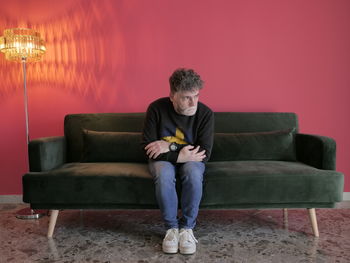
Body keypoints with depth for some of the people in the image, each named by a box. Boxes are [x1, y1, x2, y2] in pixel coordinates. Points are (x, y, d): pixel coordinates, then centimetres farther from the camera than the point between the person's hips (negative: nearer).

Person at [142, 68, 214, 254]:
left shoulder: (205, 113, -17)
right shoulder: (156, 108, -18)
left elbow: (205, 154, -19)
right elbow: (148, 148, -17)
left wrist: (171, 146, -26)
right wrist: (179, 156, -29)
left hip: (190, 158, 1)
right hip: (163, 158, 0)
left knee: (194, 174, -34)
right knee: (164, 175, -34)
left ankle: (187, 227, -15)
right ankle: (171, 227, -14)